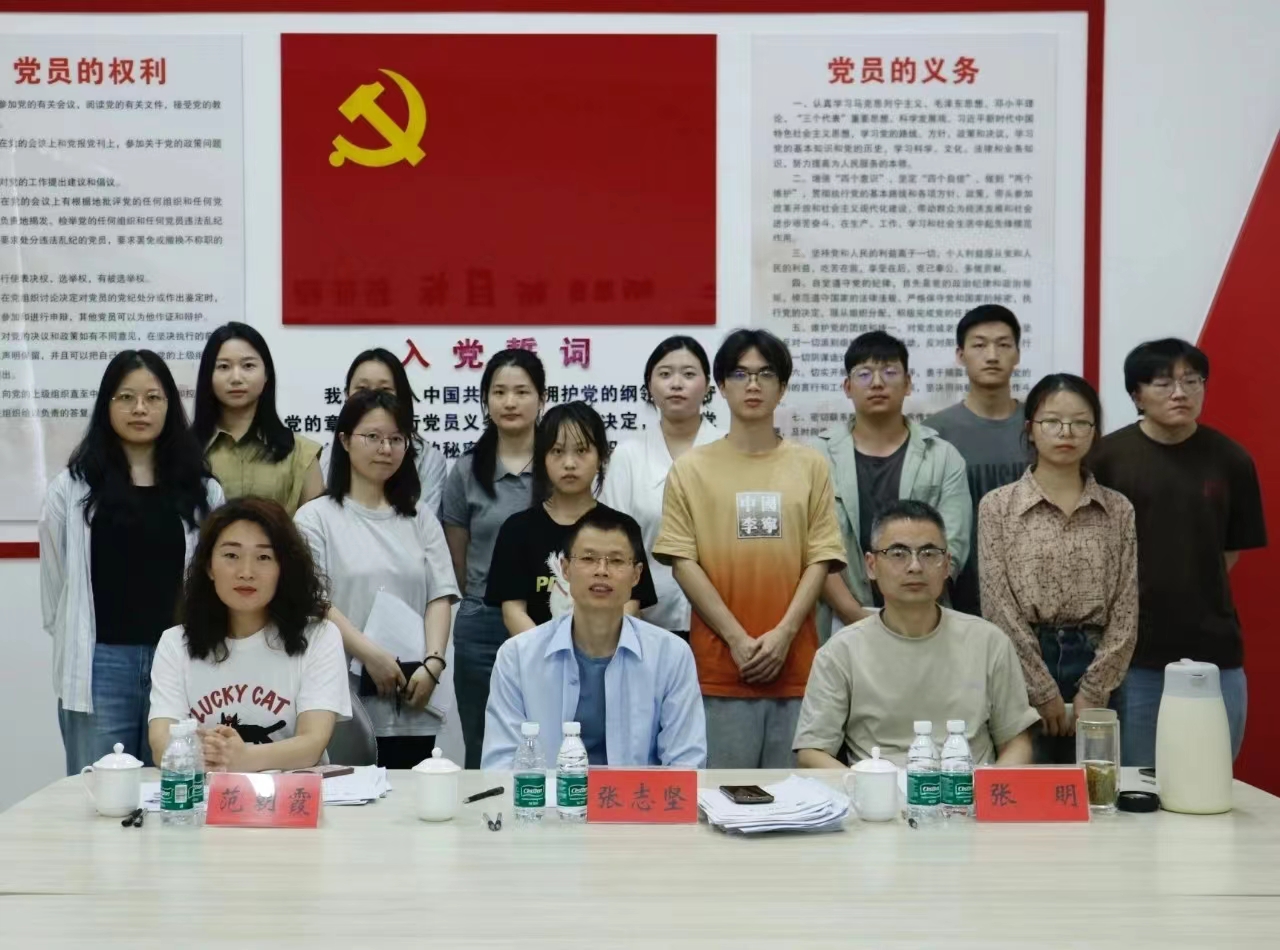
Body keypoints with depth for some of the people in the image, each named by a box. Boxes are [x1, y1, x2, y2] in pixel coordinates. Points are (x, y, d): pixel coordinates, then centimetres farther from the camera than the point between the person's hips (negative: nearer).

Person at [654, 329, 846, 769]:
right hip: (719, 666, -1)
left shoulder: (810, 465, 9)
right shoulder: (691, 468, 5)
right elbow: (683, 562, -1)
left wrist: (783, 633, -9)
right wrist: (737, 638, -9)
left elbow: (820, 558, 4)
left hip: (795, 664, 1)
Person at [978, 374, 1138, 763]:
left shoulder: (1118, 510, 7)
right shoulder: (998, 506, 0)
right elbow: (999, 607, -6)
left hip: (1096, 665, 2)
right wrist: (1042, 690, -10)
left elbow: (1126, 611, 3)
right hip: (1022, 666, -2)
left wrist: (1093, 690, -6)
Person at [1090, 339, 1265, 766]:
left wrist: (1189, 592, 5)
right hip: (1131, 651, -1)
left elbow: (1234, 547, 11)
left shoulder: (1230, 460, 1)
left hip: (1212, 651, 2)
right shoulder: (1107, 457, -4)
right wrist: (1148, 592, 1)